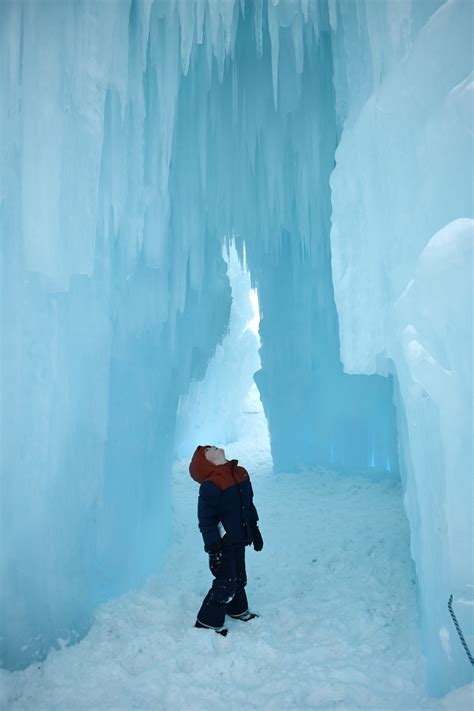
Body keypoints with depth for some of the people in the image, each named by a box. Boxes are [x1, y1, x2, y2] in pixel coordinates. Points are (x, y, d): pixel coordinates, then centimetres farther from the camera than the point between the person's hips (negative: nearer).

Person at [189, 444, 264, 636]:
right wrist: (213, 548, -20)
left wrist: (254, 530, 20)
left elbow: (249, 505, 15)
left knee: (239, 578, 22)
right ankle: (207, 622, 15)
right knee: (226, 583, -2)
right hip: (223, 544, -8)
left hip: (239, 540, 8)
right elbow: (206, 520, -20)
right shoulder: (210, 486, -23)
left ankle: (238, 610, 45)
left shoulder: (241, 473, 3)